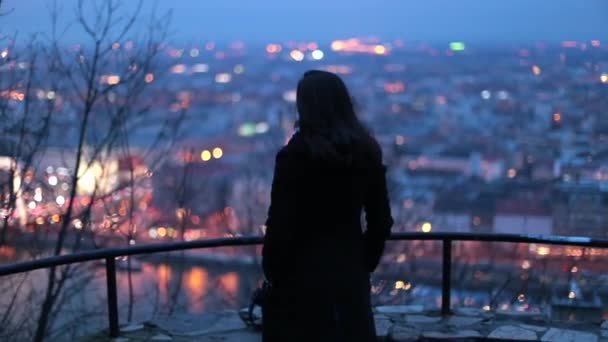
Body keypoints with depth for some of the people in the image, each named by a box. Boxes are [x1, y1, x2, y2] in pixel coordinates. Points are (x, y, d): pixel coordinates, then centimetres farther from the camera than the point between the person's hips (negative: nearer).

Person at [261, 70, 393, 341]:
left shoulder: (297, 154, -14)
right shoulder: (367, 151, 1)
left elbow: (281, 223, -13)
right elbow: (381, 220, 5)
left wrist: (272, 272, -1)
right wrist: (365, 264, 15)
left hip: (302, 274, -4)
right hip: (350, 274, 5)